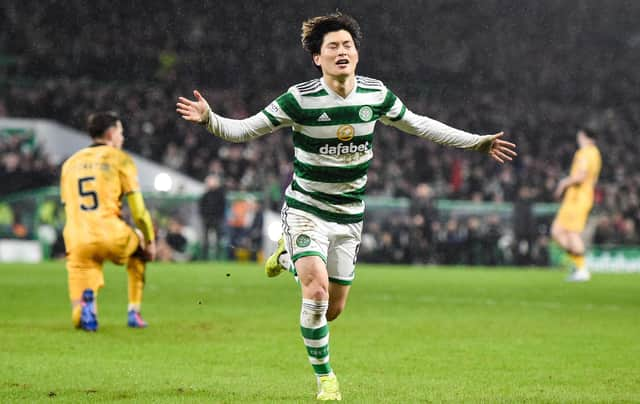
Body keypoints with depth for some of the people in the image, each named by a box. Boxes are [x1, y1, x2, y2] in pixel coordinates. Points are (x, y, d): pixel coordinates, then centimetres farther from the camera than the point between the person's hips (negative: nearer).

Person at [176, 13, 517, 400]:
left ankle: (289, 256, 40)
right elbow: (245, 129, -14)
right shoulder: (300, 99, -18)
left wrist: (476, 142, 11)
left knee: (333, 309, 9)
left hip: (349, 215, 4)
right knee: (318, 289, -23)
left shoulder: (376, 94, -7)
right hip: (306, 209, -4)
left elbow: (417, 124, 10)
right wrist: (209, 119, -34)